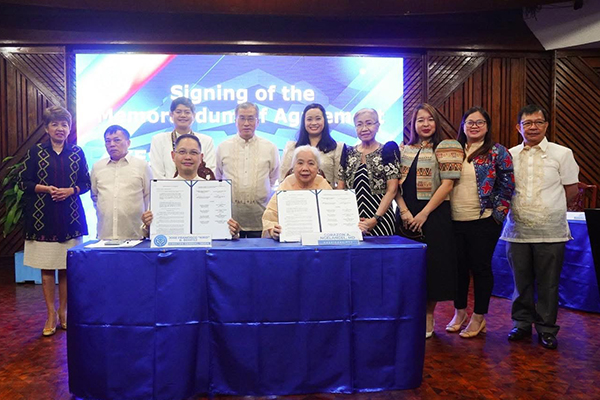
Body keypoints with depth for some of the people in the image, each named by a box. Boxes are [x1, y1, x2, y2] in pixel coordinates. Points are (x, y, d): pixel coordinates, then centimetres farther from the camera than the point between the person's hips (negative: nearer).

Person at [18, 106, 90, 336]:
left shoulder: (77, 153, 8)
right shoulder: (36, 152, 5)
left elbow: (86, 183, 8)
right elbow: (24, 181, 3)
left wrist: (70, 190, -10)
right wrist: (46, 189, -13)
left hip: (70, 216, 1)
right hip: (43, 216, 0)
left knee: (66, 268, 4)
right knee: (46, 268, 2)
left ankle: (63, 313, 18)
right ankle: (51, 315, 13)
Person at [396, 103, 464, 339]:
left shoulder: (444, 148, 0)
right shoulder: (403, 150, 12)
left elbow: (447, 184, -8)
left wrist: (423, 214, -13)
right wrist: (404, 211, -9)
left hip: (434, 215, -3)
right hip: (406, 216, 4)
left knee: (432, 264, 1)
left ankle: (428, 316, 17)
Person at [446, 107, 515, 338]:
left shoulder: (497, 152, -1)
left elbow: (507, 185, -4)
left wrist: (497, 213, -9)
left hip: (483, 222, -4)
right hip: (455, 221, 4)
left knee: (481, 267, 5)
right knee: (458, 267, 12)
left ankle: (479, 317, 19)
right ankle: (460, 312, 27)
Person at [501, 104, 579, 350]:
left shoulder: (562, 153, 1)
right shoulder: (509, 155, 6)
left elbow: (571, 189, 4)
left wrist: (548, 207, 3)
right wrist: (517, 206, 3)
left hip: (550, 232, -2)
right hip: (517, 229, 2)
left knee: (548, 284, 6)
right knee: (521, 282, 12)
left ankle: (546, 329, 22)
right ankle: (522, 324, 27)